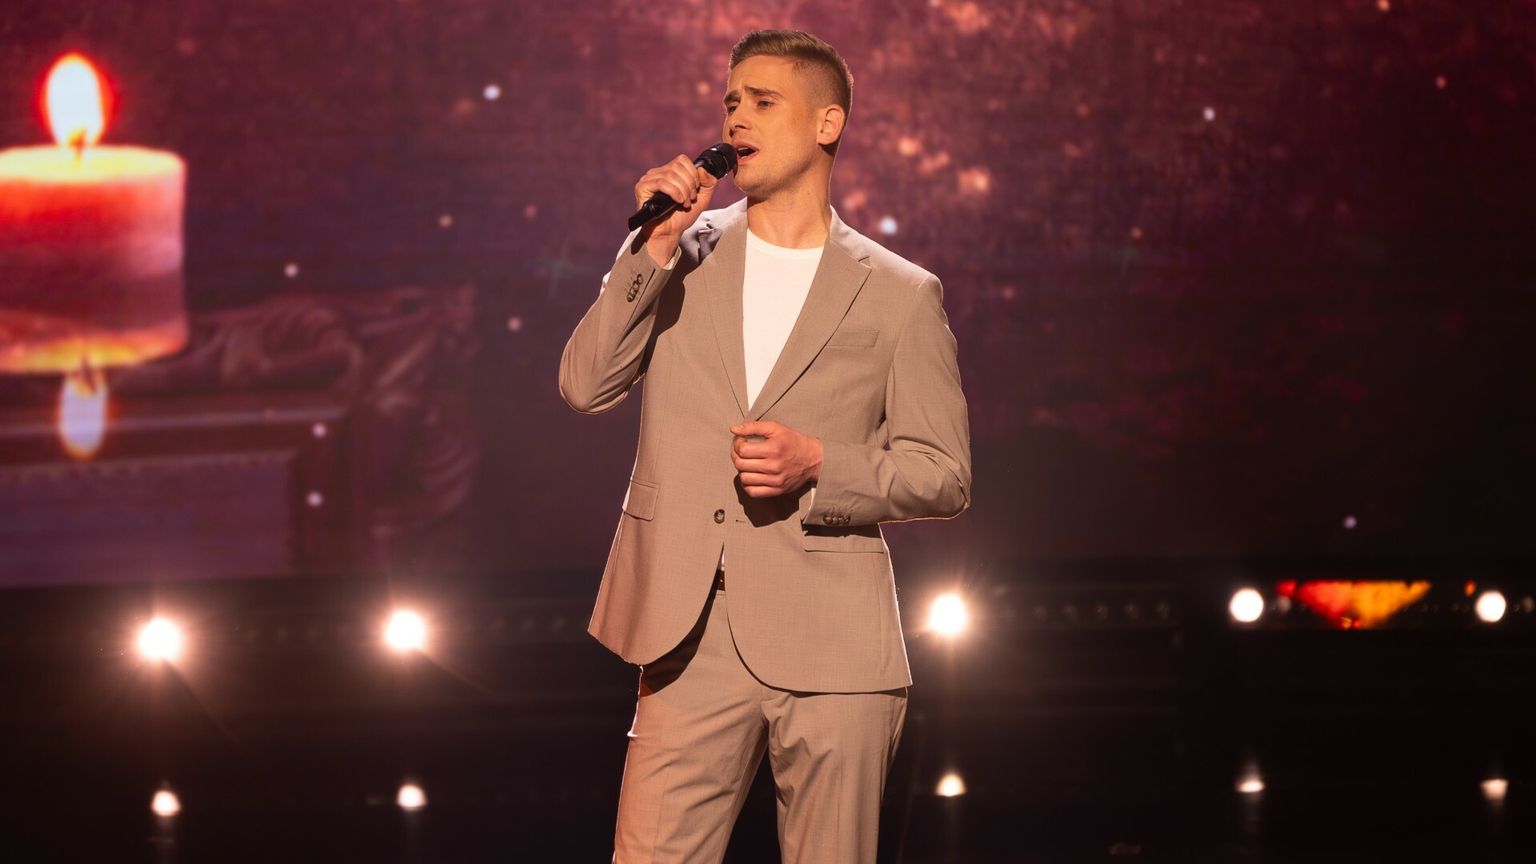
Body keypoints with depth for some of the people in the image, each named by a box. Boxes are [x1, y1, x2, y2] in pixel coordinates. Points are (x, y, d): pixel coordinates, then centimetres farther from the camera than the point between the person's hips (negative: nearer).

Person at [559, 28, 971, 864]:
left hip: (829, 648, -1)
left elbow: (945, 475, 5)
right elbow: (584, 385, 1)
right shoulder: (680, 253, 12)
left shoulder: (898, 295, 7)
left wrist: (820, 467, -12)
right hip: (691, 637, 1)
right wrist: (653, 249, -8)